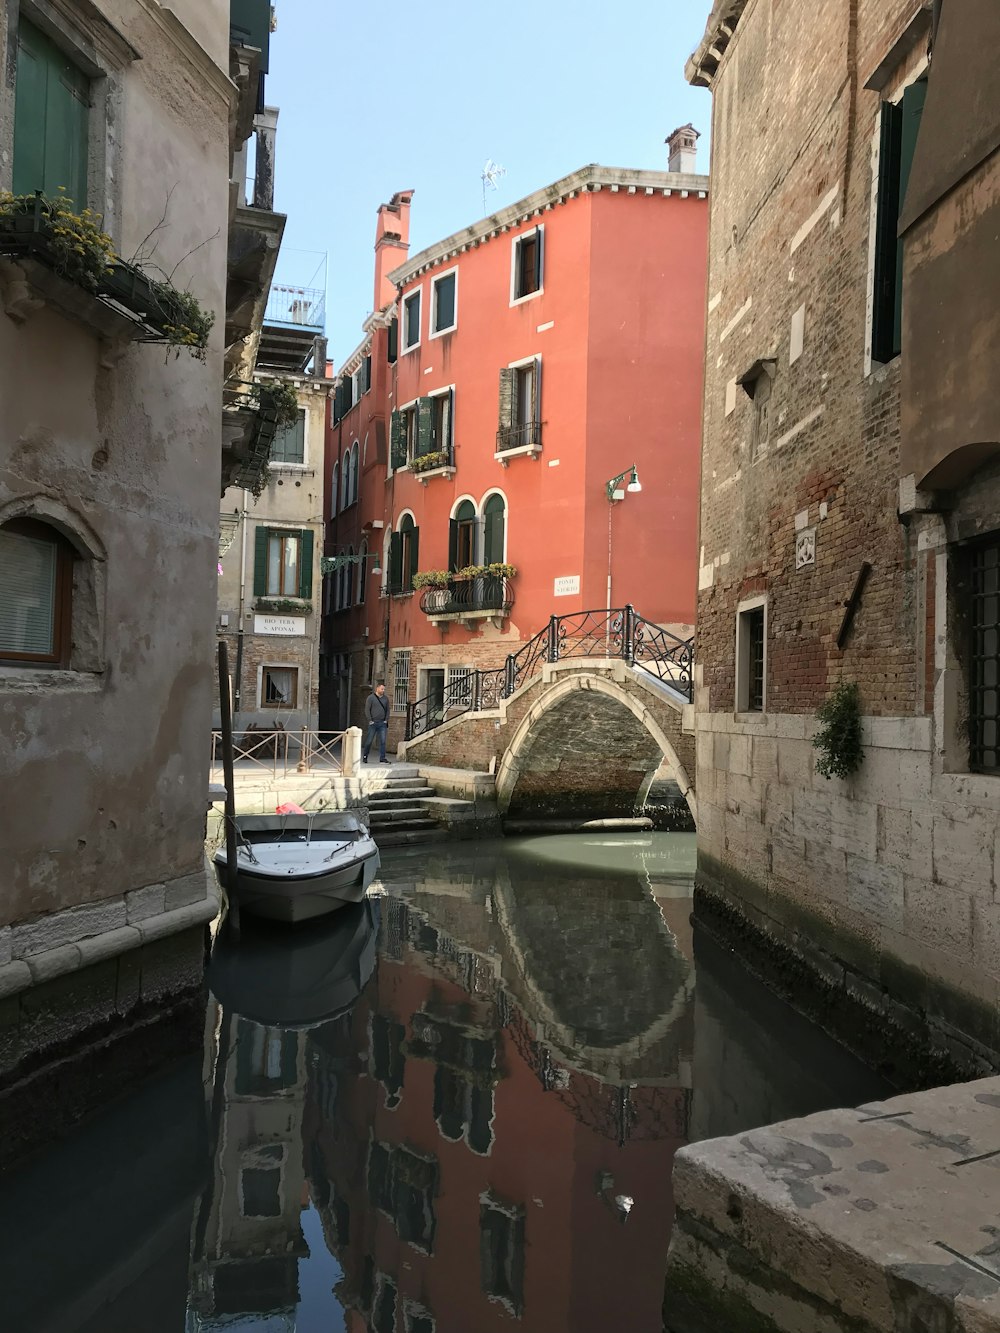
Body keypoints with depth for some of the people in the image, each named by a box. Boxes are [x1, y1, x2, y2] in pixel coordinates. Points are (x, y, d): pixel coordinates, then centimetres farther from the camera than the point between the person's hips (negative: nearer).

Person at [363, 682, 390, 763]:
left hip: (382, 723, 3)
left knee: (382, 741, -2)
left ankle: (382, 758, 0)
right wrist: (370, 720, -10)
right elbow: (367, 710, -4)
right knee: (369, 741, 3)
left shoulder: (385, 699, 11)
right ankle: (365, 756, 18)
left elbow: (387, 710, 17)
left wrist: (386, 720, 5)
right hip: (373, 723, -3)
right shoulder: (371, 698, -2)